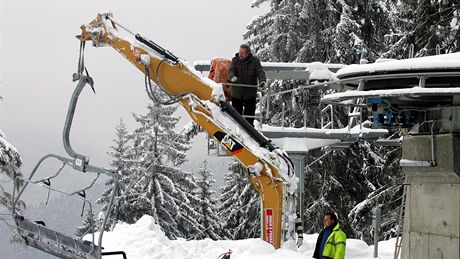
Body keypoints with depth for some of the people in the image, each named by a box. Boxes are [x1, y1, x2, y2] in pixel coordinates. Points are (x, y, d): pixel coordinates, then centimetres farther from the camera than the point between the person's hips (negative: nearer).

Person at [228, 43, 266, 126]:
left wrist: (262, 80, -33)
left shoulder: (255, 61, -2)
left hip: (250, 93, -1)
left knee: (249, 115, 6)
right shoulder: (235, 60, 1)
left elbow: (260, 72, -11)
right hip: (237, 93, 1)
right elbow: (231, 70, -12)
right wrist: (232, 77, -36)